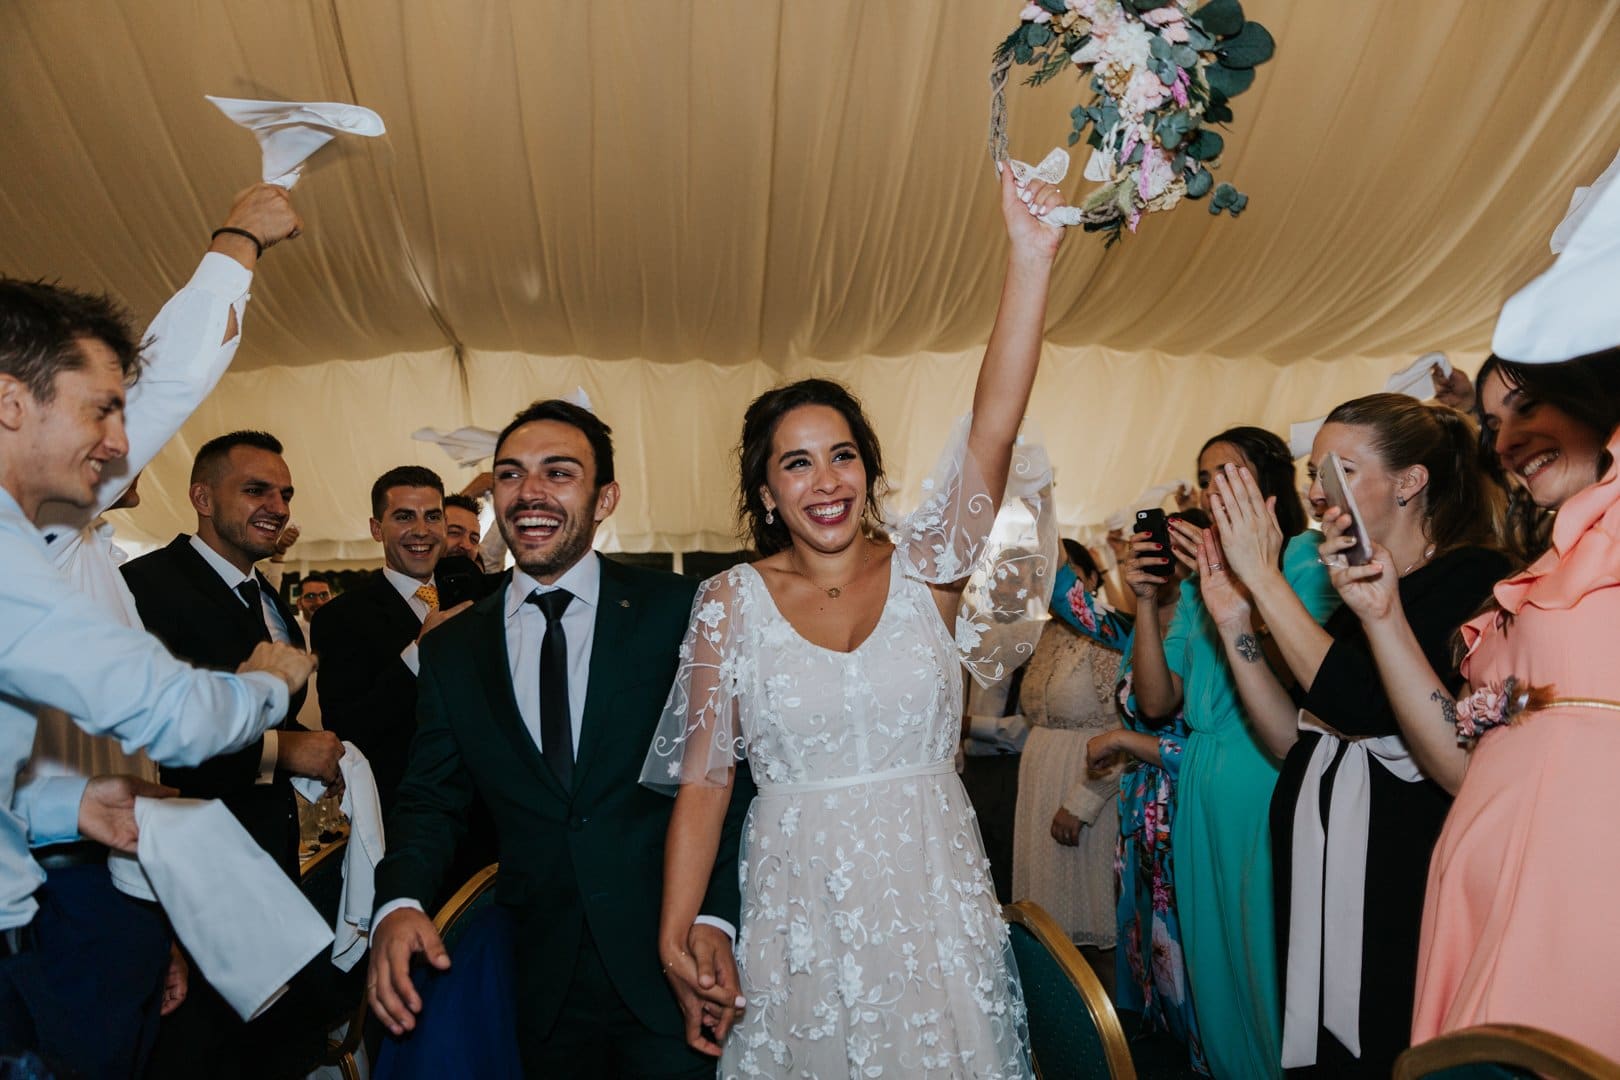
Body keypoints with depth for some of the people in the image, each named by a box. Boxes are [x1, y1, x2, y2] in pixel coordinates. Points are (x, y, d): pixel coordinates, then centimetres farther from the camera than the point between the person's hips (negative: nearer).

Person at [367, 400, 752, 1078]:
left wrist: (715, 915, -17)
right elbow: (431, 798, 5)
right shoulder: (452, 649, 4)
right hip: (542, 977, 3)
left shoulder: (676, 610, -7)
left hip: (668, 967, -2)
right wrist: (399, 905, -14)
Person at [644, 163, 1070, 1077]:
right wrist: (677, 931, -13)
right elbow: (704, 776, -4)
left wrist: (1031, 258, -25)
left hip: (936, 905, 1)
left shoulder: (924, 571, -4)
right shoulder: (733, 600, -5)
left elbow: (994, 426, -16)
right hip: (799, 913, -1)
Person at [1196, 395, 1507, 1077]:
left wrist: (1264, 576, -19)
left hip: (1405, 884, -7)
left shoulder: (1476, 578, -10)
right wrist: (1235, 623, -2)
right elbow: (1295, 743, 7)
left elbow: (1366, 707, -24)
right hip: (1321, 873, 7)